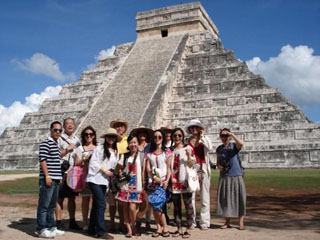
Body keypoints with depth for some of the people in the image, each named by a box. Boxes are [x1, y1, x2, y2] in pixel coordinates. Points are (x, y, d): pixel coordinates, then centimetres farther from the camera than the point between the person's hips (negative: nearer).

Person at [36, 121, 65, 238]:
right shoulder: (46, 143, -8)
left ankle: (51, 227, 22)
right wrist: (47, 176, -19)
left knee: (52, 205, 14)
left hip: (55, 179, 9)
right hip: (48, 179, -9)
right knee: (44, 204, -3)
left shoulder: (57, 145, 18)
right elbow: (43, 160, -14)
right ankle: (42, 229, 3)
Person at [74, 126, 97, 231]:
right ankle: (85, 223, 9)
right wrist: (85, 159, -9)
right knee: (85, 199, 1)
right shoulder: (80, 148, 10)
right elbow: (76, 163, 5)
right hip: (85, 176, -2)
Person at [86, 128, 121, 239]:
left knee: (96, 205, 13)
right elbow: (92, 163, -8)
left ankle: (92, 229, 21)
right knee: (101, 204, -13)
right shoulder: (99, 148, -3)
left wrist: (113, 172, 0)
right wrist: (104, 170, -12)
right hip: (95, 179, -6)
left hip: (104, 181, 6)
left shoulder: (115, 152, 15)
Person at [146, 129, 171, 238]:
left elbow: (169, 168, -1)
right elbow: (148, 168, 2)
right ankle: (159, 228, 9)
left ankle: (164, 227, 4)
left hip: (163, 181, -3)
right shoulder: (149, 153, 10)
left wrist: (167, 180, -12)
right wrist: (155, 177, -13)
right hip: (153, 181, 3)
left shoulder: (167, 152, 4)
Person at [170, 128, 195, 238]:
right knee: (176, 206, 9)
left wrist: (189, 155, -21)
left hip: (185, 180, -4)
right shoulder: (170, 149, 11)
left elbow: (191, 164, -7)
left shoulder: (188, 148, -1)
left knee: (188, 204, 1)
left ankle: (188, 229, 9)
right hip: (174, 181, 4)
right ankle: (179, 229, 18)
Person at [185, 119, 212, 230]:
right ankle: (192, 221, 11)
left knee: (204, 196, 1)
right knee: (190, 196, 2)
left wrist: (201, 136, -5)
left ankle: (204, 222, 7)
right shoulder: (187, 141, 10)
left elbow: (209, 148, -15)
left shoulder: (205, 139, 6)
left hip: (203, 168, -1)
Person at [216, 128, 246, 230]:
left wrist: (231, 133, -20)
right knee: (225, 199, 6)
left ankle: (241, 223, 10)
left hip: (236, 176, -4)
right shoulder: (219, 149, 8)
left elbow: (241, 143, -27)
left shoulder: (234, 146, -4)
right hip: (224, 177, 4)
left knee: (239, 198, 0)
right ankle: (227, 222, 18)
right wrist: (218, 166, -3)